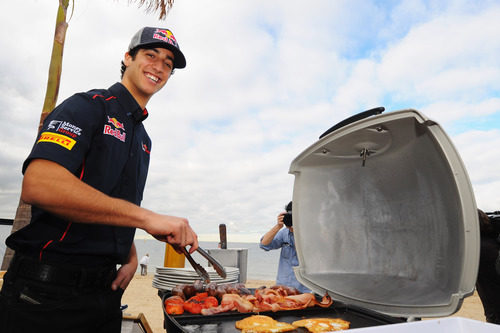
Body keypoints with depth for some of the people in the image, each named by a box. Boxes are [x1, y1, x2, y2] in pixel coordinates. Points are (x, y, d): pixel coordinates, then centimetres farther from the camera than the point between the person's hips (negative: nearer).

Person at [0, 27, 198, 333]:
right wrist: (147, 217, -29)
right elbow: (38, 185, -27)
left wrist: (131, 257, 2)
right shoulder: (89, 106, -9)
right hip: (47, 292, -7)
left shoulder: (143, 139, 13)